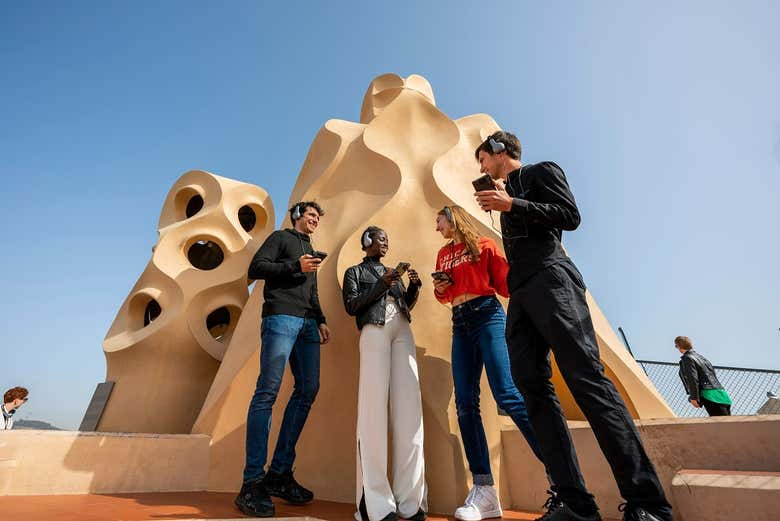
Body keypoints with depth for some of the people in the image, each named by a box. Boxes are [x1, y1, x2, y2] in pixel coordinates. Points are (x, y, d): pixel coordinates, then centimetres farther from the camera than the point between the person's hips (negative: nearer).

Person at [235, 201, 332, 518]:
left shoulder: (311, 252, 31)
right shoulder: (280, 238, 11)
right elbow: (255, 268, -2)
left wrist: (321, 321, 17)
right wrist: (295, 266, -8)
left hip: (307, 324, 8)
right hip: (281, 317, -7)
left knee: (308, 390, -1)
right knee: (268, 391, -12)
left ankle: (280, 474, 7)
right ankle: (253, 482, -8)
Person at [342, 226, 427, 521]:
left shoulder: (392, 271, 29)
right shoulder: (355, 272, 16)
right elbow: (351, 305, 2)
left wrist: (414, 285, 6)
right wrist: (381, 285, -5)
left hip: (403, 331, 5)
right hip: (374, 331, -4)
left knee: (409, 407, -6)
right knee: (374, 407, -12)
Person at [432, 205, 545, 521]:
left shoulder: (484, 245, 6)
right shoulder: (443, 254, 21)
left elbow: (505, 282, 2)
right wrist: (439, 290, 5)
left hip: (487, 315, -5)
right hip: (460, 324, 5)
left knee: (507, 394, -17)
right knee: (465, 404, -3)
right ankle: (484, 490, 1)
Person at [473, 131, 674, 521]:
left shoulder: (541, 171, 12)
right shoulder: (507, 191, 31)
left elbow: (570, 216, -4)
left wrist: (511, 204, -7)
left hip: (550, 279, -7)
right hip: (520, 294, 8)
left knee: (586, 379, -16)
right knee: (534, 389, -5)